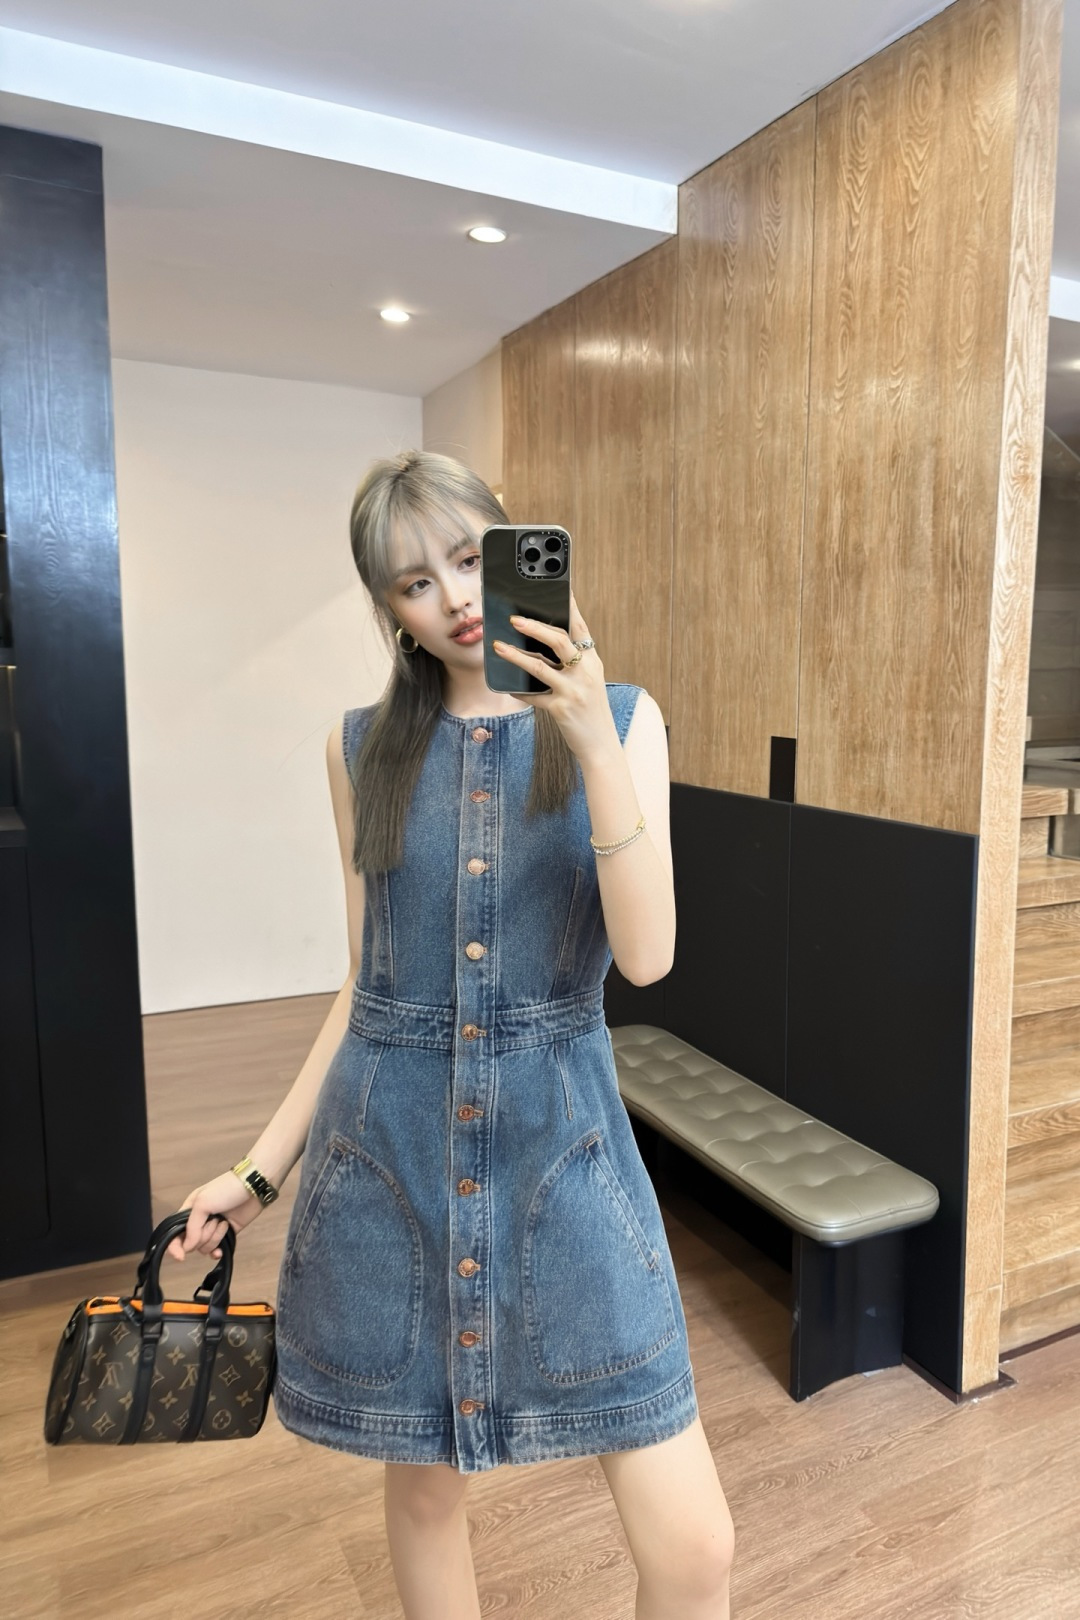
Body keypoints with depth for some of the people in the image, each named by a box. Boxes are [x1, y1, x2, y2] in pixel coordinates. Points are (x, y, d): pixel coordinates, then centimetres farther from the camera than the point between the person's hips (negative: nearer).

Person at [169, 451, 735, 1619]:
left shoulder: (622, 719, -2)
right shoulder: (363, 747, 2)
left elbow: (645, 955, -13)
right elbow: (367, 985, 8)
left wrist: (593, 743, -23)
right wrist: (262, 1168, 10)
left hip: (560, 1138, -1)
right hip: (388, 1142, 2)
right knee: (424, 1487, 19)